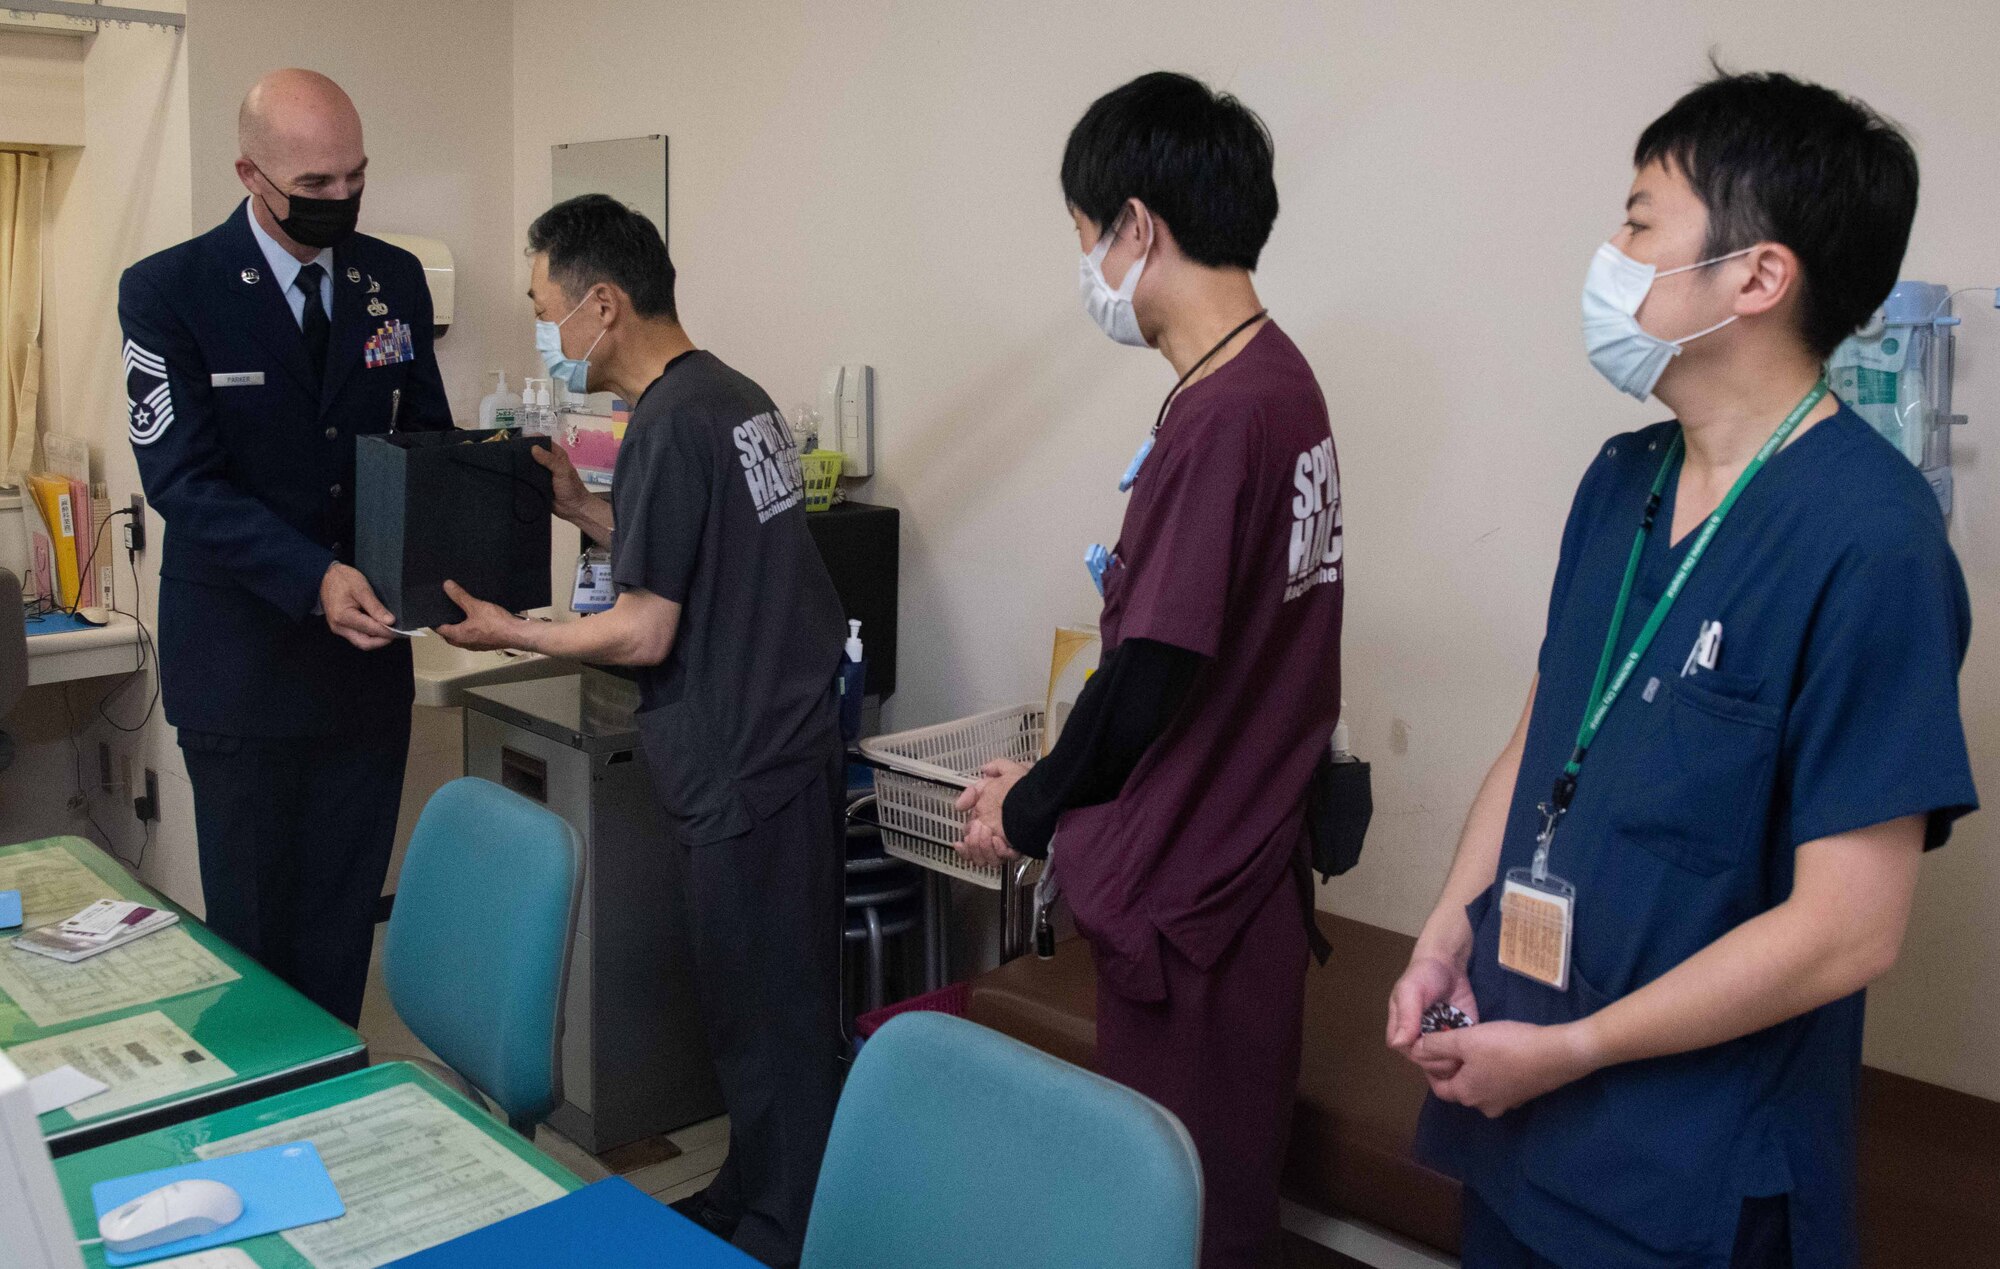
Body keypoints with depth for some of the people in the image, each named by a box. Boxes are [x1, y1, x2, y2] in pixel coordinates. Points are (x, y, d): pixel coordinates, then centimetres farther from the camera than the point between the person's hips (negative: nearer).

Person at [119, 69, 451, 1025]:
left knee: (345, 920, 12)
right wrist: (316, 578, -28)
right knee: (254, 925, 9)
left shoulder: (395, 280, 5)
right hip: (244, 661, -3)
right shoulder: (167, 291, -8)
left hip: (367, 651, 4)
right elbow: (182, 479, -14)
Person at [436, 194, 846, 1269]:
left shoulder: (669, 424, -17)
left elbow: (643, 636, -16)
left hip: (746, 774, -10)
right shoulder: (736, 395, 11)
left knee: (767, 1019, 3)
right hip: (793, 742, 10)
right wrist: (585, 509, 15)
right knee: (780, 1008, 18)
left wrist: (509, 632, -4)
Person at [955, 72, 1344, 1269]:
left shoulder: (1217, 414, -23)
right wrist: (1059, 779, 13)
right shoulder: (1282, 378, 6)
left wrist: (1029, 811, -4)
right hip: (1249, 853, 9)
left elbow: (1152, 673, -22)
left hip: (1186, 886, -9)